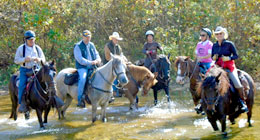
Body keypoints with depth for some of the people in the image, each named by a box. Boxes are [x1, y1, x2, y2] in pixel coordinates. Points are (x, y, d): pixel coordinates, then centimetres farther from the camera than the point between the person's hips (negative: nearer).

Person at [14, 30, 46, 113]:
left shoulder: (37, 48, 10)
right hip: (24, 70, -2)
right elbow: (16, 60, 1)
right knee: (22, 85, -19)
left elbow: (43, 60, 14)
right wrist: (24, 59, -17)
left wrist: (39, 60, -11)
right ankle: (22, 104, -13)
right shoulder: (21, 48, 3)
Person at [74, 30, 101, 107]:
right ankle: (80, 99, -30)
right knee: (83, 78, -33)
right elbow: (80, 59, -12)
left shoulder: (92, 45, 17)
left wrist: (98, 60, -6)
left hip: (92, 67, 6)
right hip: (82, 67, -6)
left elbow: (96, 54, 19)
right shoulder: (78, 46, -3)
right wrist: (90, 62, -19)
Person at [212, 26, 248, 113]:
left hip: (229, 67, -4)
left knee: (237, 83, -20)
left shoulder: (229, 44, -3)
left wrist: (229, 58, -19)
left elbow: (236, 56, -2)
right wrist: (214, 57, -4)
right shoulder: (214, 46, 9)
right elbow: (212, 56, 19)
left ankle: (242, 102, -5)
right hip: (218, 66, 4)